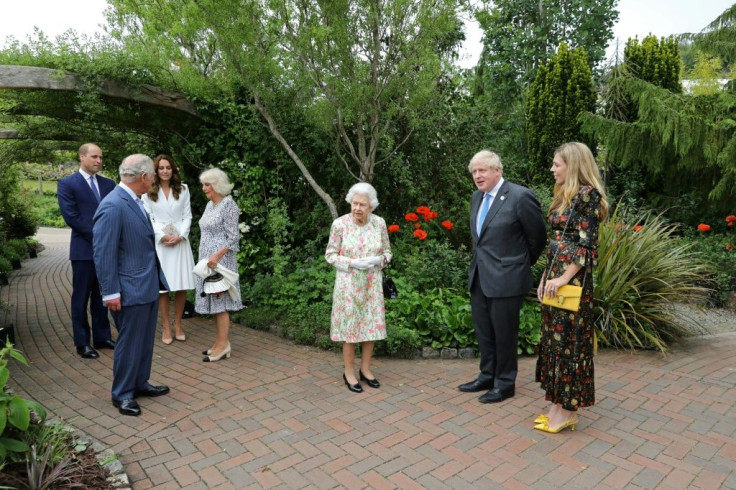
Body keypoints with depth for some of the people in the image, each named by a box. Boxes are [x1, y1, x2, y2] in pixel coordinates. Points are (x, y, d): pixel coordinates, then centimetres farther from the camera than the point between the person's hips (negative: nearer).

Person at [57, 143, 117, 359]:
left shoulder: (108, 184, 11)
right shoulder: (67, 184, -3)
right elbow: (70, 216, -11)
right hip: (84, 249, -5)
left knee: (102, 296, 13)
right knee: (81, 298, 4)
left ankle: (102, 337, 23)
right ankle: (83, 342, 14)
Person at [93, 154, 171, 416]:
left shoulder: (134, 201, 8)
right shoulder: (112, 206, -20)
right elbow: (103, 252, -20)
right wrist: (111, 292, -18)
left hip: (148, 285, 9)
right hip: (130, 289, -9)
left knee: (145, 341, 19)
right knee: (129, 343, 5)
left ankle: (140, 383, 35)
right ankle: (122, 394, 23)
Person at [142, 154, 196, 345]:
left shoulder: (183, 189, 8)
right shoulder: (148, 192, 3)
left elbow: (187, 216, 5)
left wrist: (180, 236, -9)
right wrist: (163, 236, -12)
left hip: (180, 241, 2)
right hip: (159, 242, -1)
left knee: (182, 286, 2)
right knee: (162, 286, 1)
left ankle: (178, 325, 15)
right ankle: (166, 328, 10)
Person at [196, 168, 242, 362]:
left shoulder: (229, 205, -12)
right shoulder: (210, 204, 13)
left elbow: (233, 238, -16)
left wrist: (216, 256, -22)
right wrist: (205, 257, 16)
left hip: (219, 259, -9)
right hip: (207, 259, 9)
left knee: (220, 301, -4)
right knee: (213, 302, 11)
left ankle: (223, 344, 3)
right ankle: (220, 342, 19)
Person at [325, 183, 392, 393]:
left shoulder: (379, 223, -2)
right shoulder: (340, 224, -11)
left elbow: (387, 252, 7)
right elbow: (330, 255, -5)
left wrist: (379, 260, -15)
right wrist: (352, 263, -19)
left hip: (372, 283, 3)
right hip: (349, 283, -3)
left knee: (372, 324, 9)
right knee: (350, 326, 4)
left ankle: (365, 369, 27)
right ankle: (349, 372, 21)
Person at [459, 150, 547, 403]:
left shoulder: (520, 197, -14)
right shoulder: (477, 197, 8)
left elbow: (538, 236, -5)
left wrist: (523, 264, 6)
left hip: (505, 278, -7)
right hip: (479, 277, 7)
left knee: (504, 334, 7)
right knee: (483, 332, 18)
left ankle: (505, 383, 25)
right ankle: (487, 376, 35)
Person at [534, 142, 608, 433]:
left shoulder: (588, 194, -12)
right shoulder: (565, 195, 15)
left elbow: (587, 244, -17)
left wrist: (564, 278, -18)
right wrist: (546, 277, 14)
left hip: (572, 279, -9)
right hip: (555, 274, 9)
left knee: (569, 341, 0)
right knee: (555, 338, 13)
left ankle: (568, 411, 14)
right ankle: (558, 404, 24)